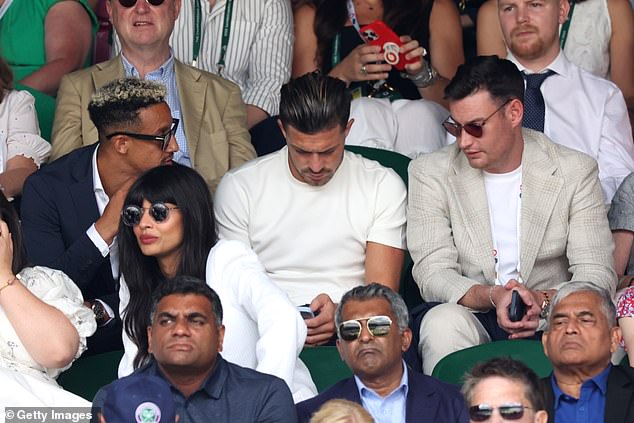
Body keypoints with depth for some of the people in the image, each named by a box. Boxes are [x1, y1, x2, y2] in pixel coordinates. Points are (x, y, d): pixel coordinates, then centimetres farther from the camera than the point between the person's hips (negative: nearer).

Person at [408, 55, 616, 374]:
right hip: (473, 320, 0)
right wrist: (492, 296, -25)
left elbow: (597, 276, -3)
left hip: (550, 324, 0)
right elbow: (433, 274, -4)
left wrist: (543, 300, -24)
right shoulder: (431, 174, 4)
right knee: (442, 322, -33)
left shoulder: (575, 172, 3)